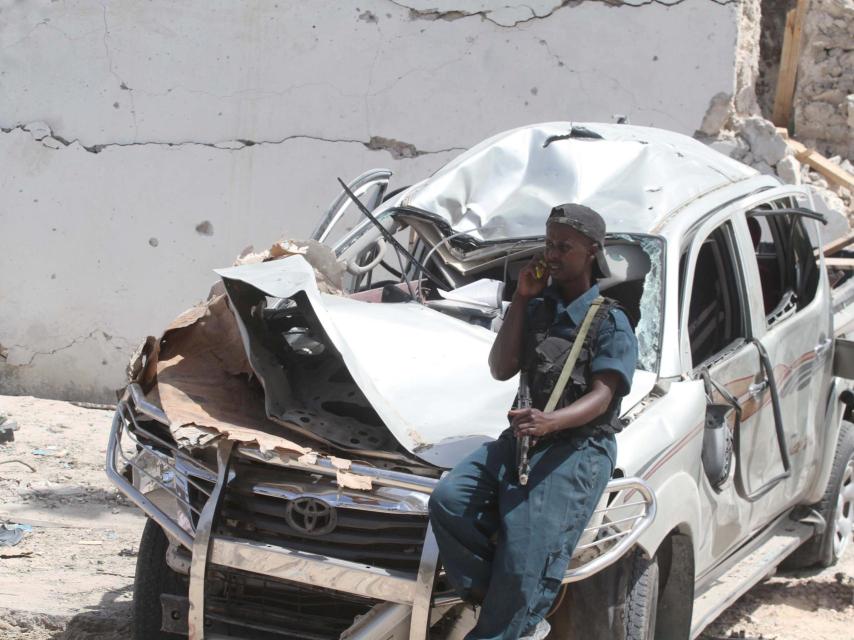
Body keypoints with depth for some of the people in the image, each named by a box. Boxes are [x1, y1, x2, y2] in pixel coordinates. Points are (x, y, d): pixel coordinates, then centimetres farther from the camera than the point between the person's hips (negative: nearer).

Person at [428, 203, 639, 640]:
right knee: (449, 499, -19)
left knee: (526, 551, -23)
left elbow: (601, 397, -13)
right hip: (524, 437, 6)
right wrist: (521, 299, 1)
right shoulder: (538, 308, 17)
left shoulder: (610, 322, -1)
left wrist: (551, 422, -33)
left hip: (581, 445, -6)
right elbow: (501, 369, 8)